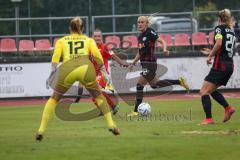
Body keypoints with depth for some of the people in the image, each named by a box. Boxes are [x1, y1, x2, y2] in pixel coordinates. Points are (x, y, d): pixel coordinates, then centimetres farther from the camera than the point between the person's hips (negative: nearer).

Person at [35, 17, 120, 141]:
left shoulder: (62, 41, 27)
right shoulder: (88, 40, 27)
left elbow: (56, 54, 8)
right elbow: (96, 53, 9)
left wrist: (53, 68, -3)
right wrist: (102, 66, 19)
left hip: (66, 69, 0)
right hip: (85, 67, 0)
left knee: (54, 99, 20)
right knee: (98, 96, 23)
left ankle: (41, 130, 11)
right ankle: (111, 124, 13)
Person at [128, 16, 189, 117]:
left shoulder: (150, 32, -9)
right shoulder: (140, 36, 15)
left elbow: (162, 41, -13)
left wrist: (164, 49, -31)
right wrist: (133, 62, 18)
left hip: (150, 64, -9)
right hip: (145, 64, 9)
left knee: (139, 85, -10)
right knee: (154, 85, 18)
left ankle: (136, 110, -7)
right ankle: (179, 81, 28)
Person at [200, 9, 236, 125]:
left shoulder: (219, 28, -5)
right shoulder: (231, 31, 18)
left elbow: (219, 42, -23)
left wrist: (210, 56, -13)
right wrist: (212, 52, 30)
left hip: (220, 65, -8)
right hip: (230, 66, 8)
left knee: (204, 91, -5)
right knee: (211, 90, 23)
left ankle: (209, 119, -16)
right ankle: (228, 108, 9)